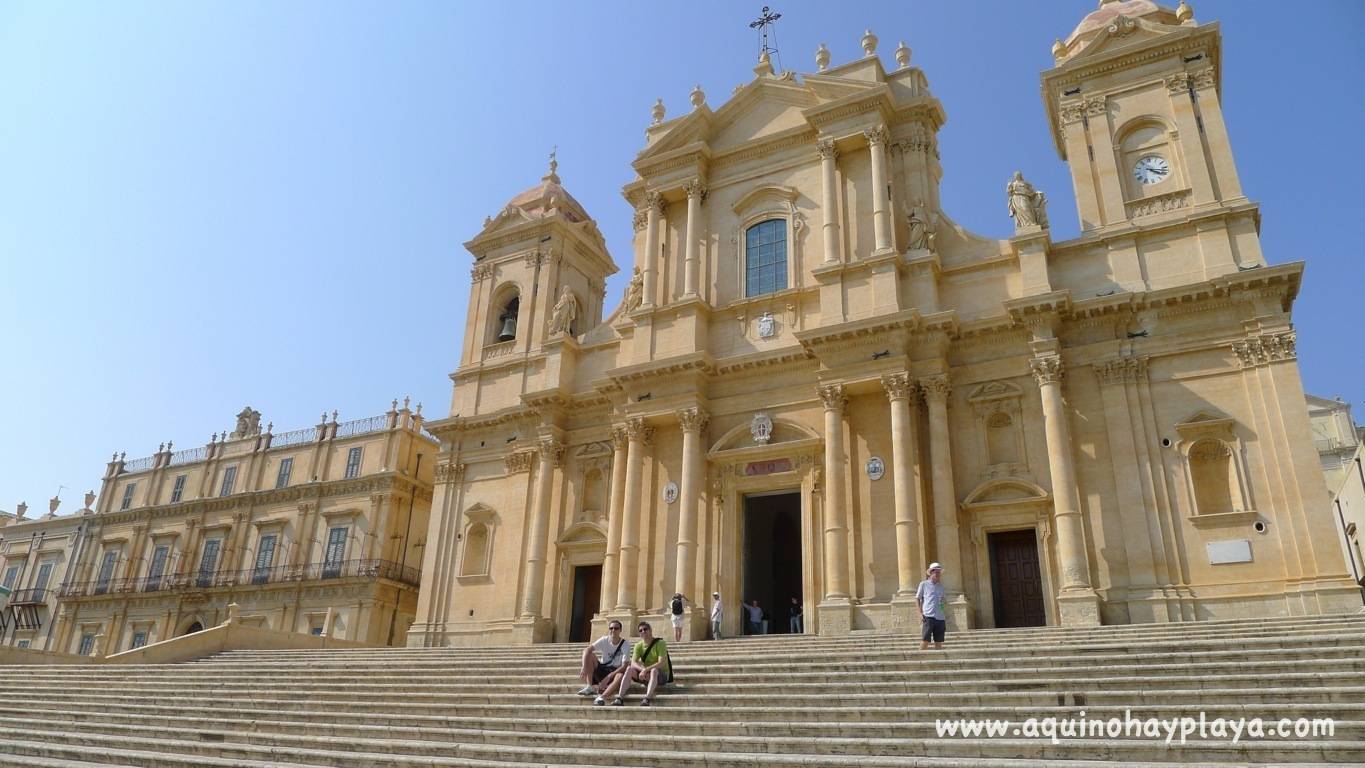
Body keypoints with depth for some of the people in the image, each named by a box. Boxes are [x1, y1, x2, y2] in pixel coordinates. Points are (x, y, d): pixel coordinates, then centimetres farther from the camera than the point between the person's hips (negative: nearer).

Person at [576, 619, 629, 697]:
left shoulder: (624, 644, -13)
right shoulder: (604, 640, -8)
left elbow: (624, 666, -21)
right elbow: (587, 650, -20)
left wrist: (609, 677, -32)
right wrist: (584, 667, -35)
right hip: (601, 669, 3)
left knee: (620, 677, -37)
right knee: (590, 655, -21)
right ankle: (589, 687, -24)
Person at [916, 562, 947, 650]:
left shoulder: (941, 586, 17)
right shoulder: (924, 584, 5)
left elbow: (943, 602, 22)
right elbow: (917, 599, 6)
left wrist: (945, 619, 15)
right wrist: (920, 613, -5)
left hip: (940, 617, 4)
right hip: (928, 616, -4)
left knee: (939, 642, 5)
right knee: (925, 640, -9)